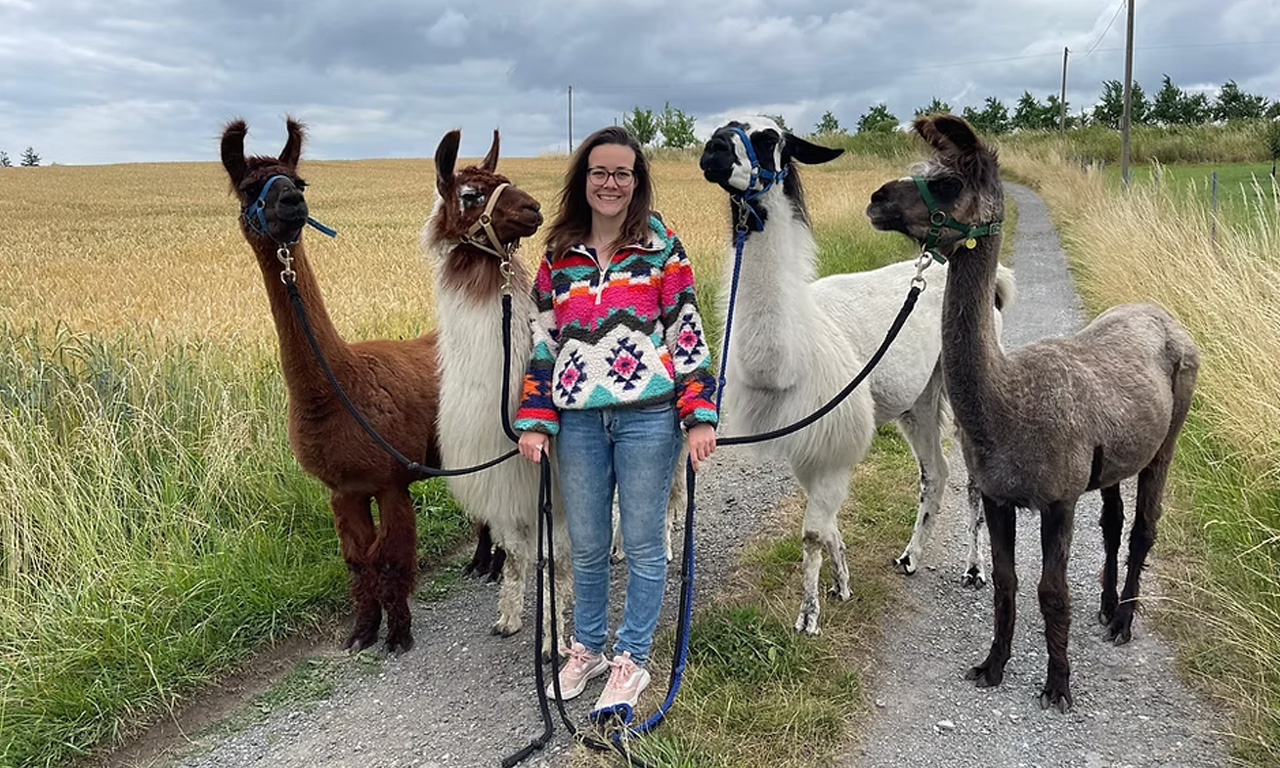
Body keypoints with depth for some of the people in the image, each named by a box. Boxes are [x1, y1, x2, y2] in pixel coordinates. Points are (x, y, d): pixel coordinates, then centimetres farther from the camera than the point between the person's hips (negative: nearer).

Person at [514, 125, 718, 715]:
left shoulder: (662, 249, 1)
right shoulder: (558, 257, 9)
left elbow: (688, 333, -1)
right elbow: (543, 341, 11)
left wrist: (700, 416, -8)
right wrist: (534, 421, 4)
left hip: (647, 416, -2)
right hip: (579, 420, 3)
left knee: (642, 544, 7)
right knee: (586, 546, 13)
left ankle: (631, 660, 23)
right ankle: (586, 648, 32)